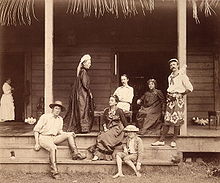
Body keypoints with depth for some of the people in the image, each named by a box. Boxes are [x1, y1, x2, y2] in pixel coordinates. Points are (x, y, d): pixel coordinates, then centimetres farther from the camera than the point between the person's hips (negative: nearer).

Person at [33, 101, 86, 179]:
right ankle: (54, 171, -38)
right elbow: (36, 129, -5)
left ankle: (75, 154, -18)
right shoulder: (45, 117, -5)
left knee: (69, 134, -11)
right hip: (44, 137, -6)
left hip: (54, 138, 6)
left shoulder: (60, 119, 12)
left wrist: (70, 134, 2)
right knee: (53, 148, -36)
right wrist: (37, 143, -13)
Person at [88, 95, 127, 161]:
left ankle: (98, 154, -30)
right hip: (108, 129, 5)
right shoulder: (106, 111, 12)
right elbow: (104, 121, 17)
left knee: (104, 137, -29)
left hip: (117, 129, -5)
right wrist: (105, 128, 1)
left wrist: (123, 130, -4)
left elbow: (124, 122, 3)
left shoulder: (119, 111, -1)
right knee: (100, 136, -27)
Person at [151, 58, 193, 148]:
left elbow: (190, 88, -6)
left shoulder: (182, 75, -3)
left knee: (177, 120, -4)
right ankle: (161, 140, 3)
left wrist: (181, 94, -6)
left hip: (178, 99, -6)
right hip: (170, 100, 6)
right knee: (167, 120, 3)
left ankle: (174, 140, 5)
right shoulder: (170, 77, 17)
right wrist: (168, 95, 11)